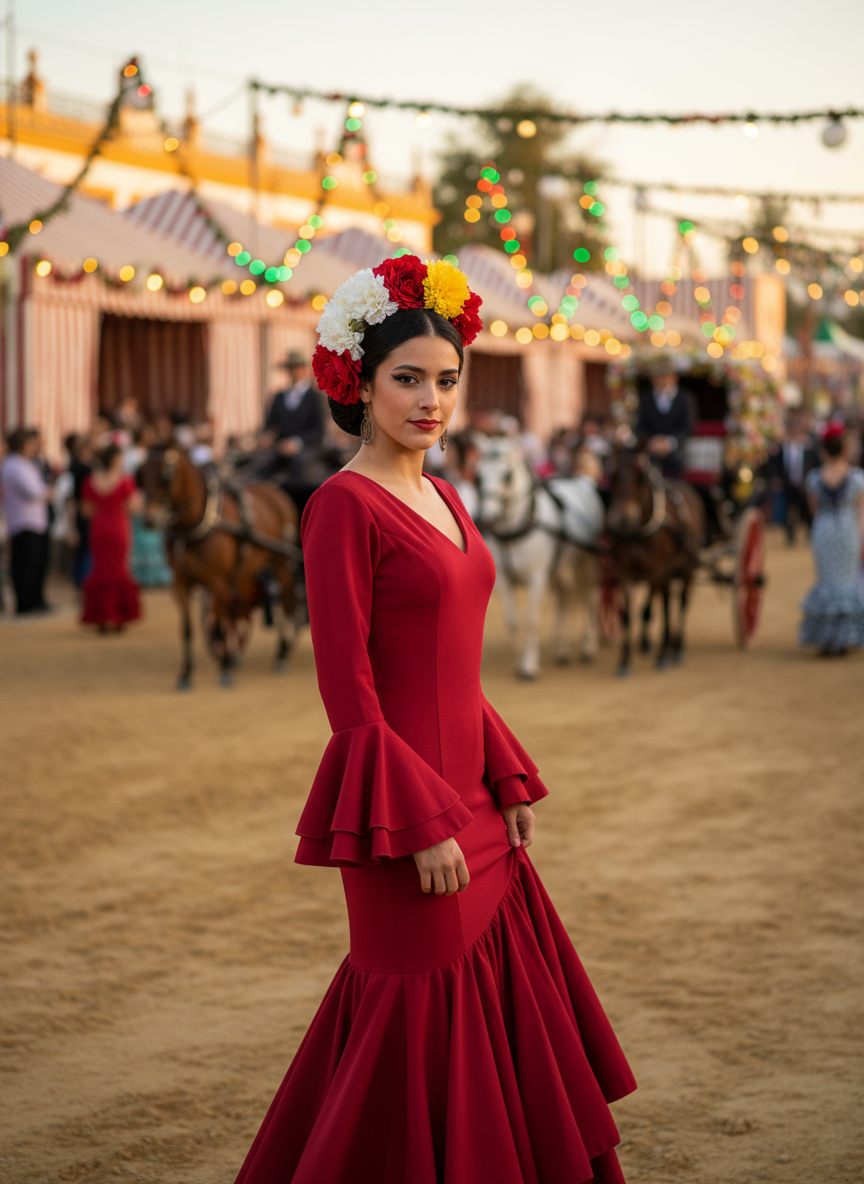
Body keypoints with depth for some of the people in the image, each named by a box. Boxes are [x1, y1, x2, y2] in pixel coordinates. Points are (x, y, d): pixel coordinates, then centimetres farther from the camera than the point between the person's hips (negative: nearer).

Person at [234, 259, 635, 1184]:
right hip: (403, 804, -9)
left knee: (506, 996, 15)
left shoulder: (441, 498, 13)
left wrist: (510, 783, 12)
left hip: (466, 795, 9)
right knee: (424, 1024, -1)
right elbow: (349, 692, -17)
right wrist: (423, 823, -18)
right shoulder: (344, 505, -13)